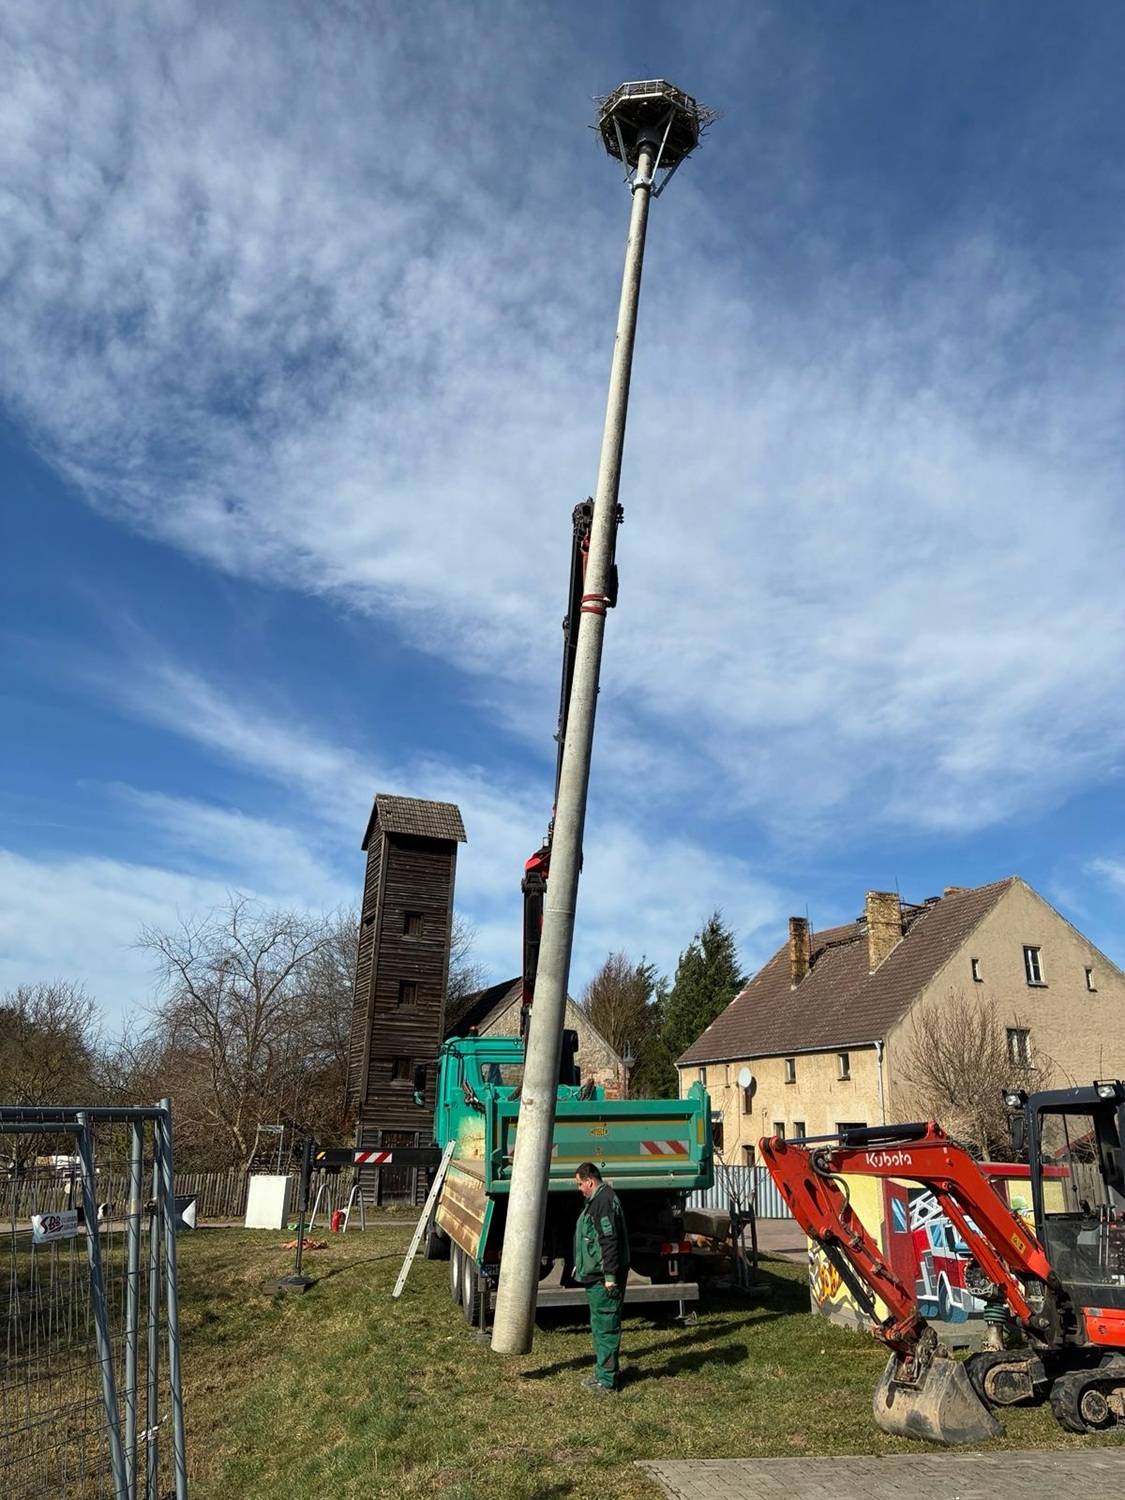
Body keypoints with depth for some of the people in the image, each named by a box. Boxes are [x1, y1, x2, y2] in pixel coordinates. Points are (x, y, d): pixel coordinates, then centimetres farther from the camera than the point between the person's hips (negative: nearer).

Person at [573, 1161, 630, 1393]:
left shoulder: (603, 1201, -19)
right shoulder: (597, 1200, 15)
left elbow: (610, 1240, -25)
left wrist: (610, 1276, -25)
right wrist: (580, 1266, 29)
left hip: (603, 1279, -11)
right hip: (597, 1277, 11)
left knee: (605, 1327, -3)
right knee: (600, 1326, 18)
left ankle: (606, 1380, 4)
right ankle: (602, 1373, 29)